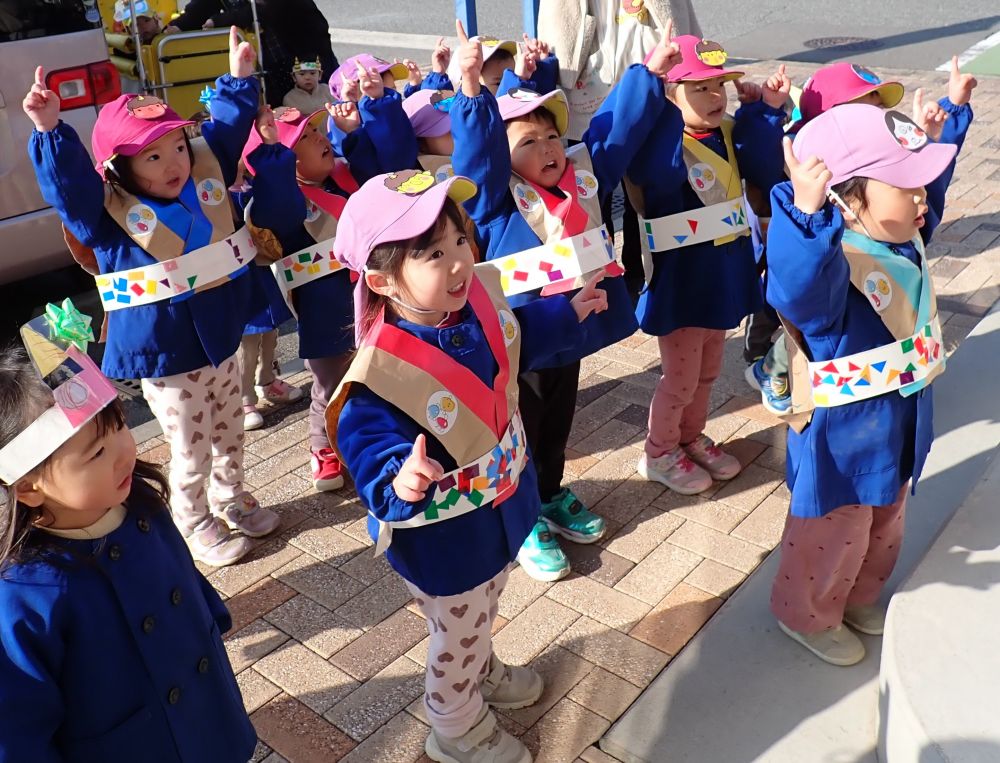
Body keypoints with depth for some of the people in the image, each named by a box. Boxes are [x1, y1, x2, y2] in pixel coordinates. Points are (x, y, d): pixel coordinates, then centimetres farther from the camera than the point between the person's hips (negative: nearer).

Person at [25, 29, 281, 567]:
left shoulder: (208, 175, -2)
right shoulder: (108, 214, -18)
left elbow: (225, 131, 8)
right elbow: (68, 183, -34)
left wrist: (238, 79, 6)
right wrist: (49, 132, -49)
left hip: (220, 340, 6)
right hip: (166, 357, -6)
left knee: (229, 433, 24)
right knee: (191, 452, 9)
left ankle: (233, 502, 47)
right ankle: (195, 525, 33)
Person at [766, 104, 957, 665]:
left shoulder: (904, 239, -2)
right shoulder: (831, 260, -32)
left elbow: (926, 198, 22)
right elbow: (797, 292, -57)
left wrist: (932, 136, 20)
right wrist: (805, 212, -69)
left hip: (900, 426, 9)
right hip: (844, 436, -9)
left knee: (884, 524, 28)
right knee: (834, 535, 13)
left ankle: (860, 597, 54)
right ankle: (808, 614, 39)